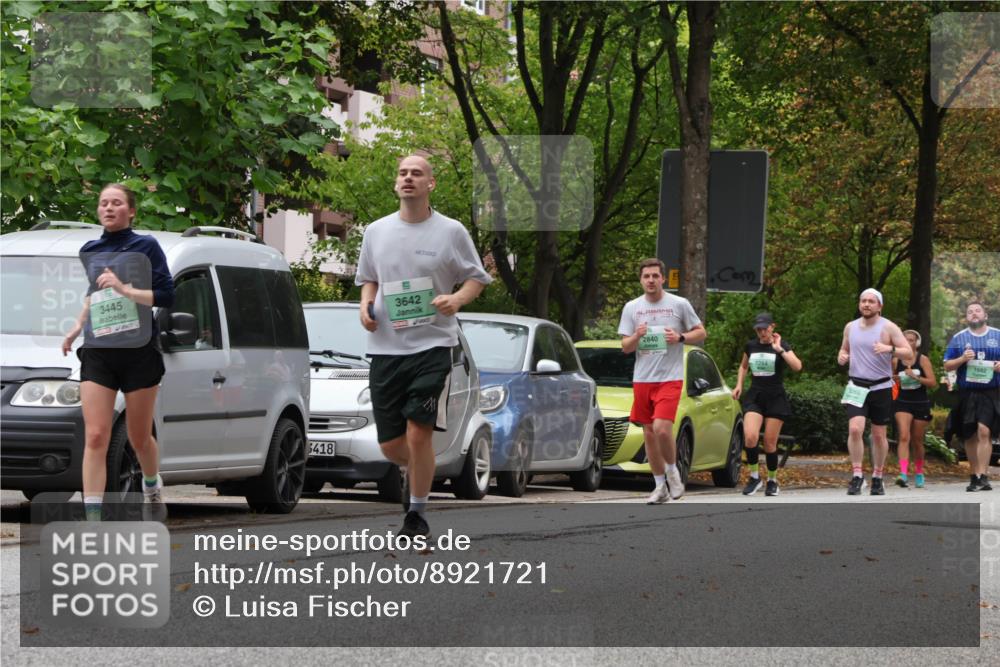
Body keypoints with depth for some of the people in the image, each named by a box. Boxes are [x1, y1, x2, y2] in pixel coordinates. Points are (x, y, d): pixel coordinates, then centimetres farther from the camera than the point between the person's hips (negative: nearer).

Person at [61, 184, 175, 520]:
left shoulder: (145, 247, -1)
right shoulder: (89, 252, 13)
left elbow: (166, 296, -6)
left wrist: (124, 289, -18)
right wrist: (78, 325, 18)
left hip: (139, 351, -3)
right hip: (97, 353, 3)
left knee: (139, 439, 9)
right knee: (95, 438, -11)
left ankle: (152, 488, 42)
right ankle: (93, 521, -15)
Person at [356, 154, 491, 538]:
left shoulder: (451, 232, 0)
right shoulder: (376, 232, 10)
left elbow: (477, 278, 6)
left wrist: (457, 299, -15)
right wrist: (366, 305, 0)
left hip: (433, 346, -4)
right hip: (385, 348, 4)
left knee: (418, 433, -14)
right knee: (390, 444, 4)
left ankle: (417, 513, 1)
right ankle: (418, 474, 37)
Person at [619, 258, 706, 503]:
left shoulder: (679, 304, 0)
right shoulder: (632, 308, 7)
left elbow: (701, 333, 7)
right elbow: (625, 347, 8)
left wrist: (680, 338, -11)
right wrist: (636, 337, -14)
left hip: (670, 378, -4)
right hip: (642, 379, 4)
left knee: (662, 428, -20)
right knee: (649, 433, 7)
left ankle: (672, 470, 6)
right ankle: (660, 486, 19)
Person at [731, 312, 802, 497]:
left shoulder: (782, 345, -3)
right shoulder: (751, 346, 8)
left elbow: (797, 366, -20)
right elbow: (743, 366, 27)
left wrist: (779, 349, -22)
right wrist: (739, 385, 12)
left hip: (776, 398, -2)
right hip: (754, 397, 2)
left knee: (770, 443, -1)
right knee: (750, 436, -18)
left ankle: (772, 481, 17)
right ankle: (754, 477, -3)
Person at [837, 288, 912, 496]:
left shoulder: (888, 328, -5)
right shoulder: (850, 327, 7)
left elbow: (909, 355, -8)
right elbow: (845, 349, 23)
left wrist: (889, 349, -25)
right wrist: (842, 356, -1)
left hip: (881, 388, -2)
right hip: (857, 387, 2)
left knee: (879, 435, 6)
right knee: (854, 429, -17)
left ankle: (877, 478, 20)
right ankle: (857, 475, -10)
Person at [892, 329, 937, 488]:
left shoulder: (923, 360, -2)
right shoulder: (896, 361, 4)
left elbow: (933, 383, -8)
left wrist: (915, 376, -19)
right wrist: (894, 380, -2)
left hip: (921, 404, 0)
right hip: (903, 403, 0)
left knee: (917, 442, 10)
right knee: (904, 437, -19)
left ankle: (919, 474, 30)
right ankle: (903, 474, -29)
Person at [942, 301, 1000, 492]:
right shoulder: (958, 338, 10)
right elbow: (947, 365, 9)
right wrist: (962, 359, -10)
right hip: (967, 393, 2)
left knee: (984, 431, -17)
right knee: (970, 436, 6)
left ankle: (982, 476, -18)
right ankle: (974, 476, 18)